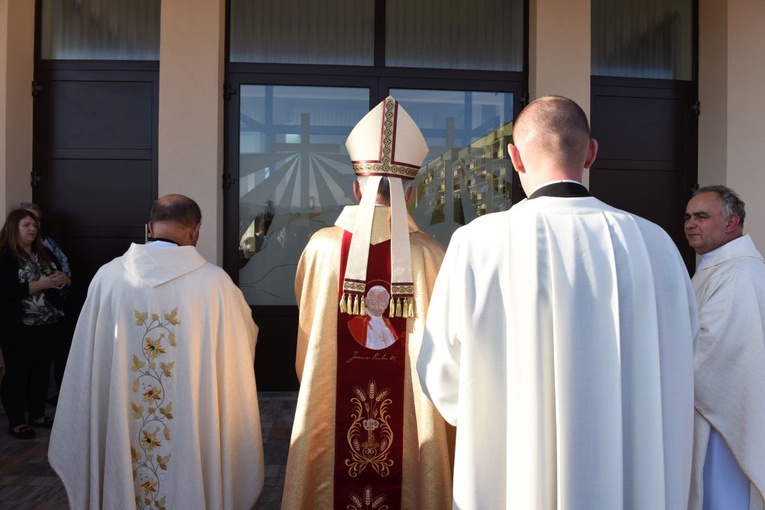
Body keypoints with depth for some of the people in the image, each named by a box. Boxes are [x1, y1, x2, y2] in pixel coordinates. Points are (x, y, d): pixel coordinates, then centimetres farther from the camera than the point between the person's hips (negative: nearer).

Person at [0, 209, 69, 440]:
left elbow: (59, 277, 20)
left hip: (47, 325, 7)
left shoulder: (44, 253, 10)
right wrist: (41, 284, -24)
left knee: (41, 371, 15)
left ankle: (38, 414, 30)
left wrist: (63, 279, -4)